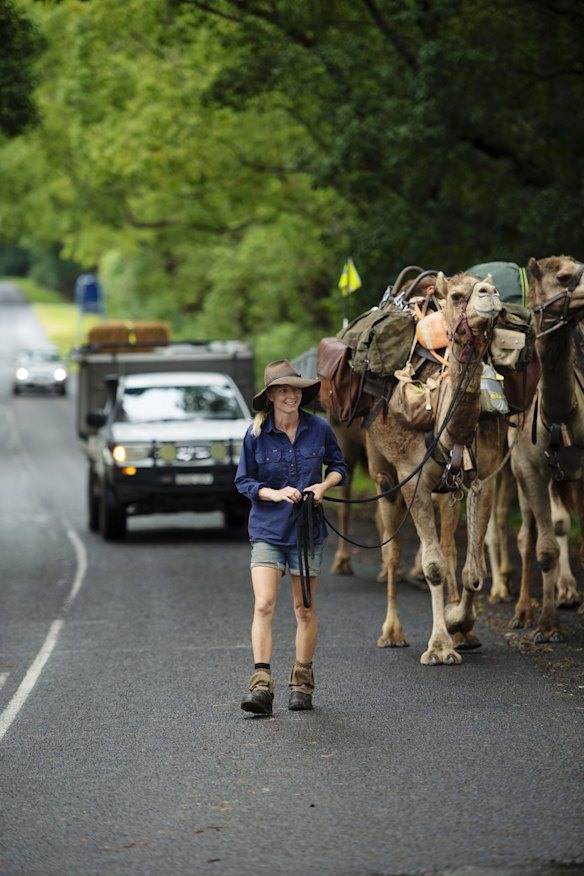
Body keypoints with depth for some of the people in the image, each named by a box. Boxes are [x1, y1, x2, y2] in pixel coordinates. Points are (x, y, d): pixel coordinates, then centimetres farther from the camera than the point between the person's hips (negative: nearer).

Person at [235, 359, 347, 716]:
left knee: (305, 609, 9)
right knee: (264, 605, -13)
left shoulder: (319, 428, -2)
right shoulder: (256, 434, -5)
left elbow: (339, 466, 12)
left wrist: (323, 486, -9)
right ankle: (261, 684, -17)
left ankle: (302, 683, 22)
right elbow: (244, 481, 2)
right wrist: (275, 493, -15)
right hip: (267, 529, -1)